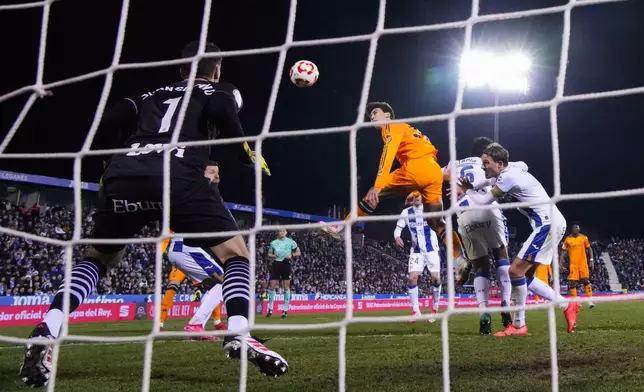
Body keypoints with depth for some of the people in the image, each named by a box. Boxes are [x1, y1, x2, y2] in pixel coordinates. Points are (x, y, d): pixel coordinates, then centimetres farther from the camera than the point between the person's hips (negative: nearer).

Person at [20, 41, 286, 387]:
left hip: (123, 175, 4)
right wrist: (250, 152, 12)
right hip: (178, 176, -4)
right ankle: (239, 334, -16)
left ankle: (47, 329, 5)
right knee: (237, 255, 8)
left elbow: (108, 119, 19)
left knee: (97, 258, 26)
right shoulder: (222, 92, 24)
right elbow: (222, 112, -1)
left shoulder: (153, 95, 35)